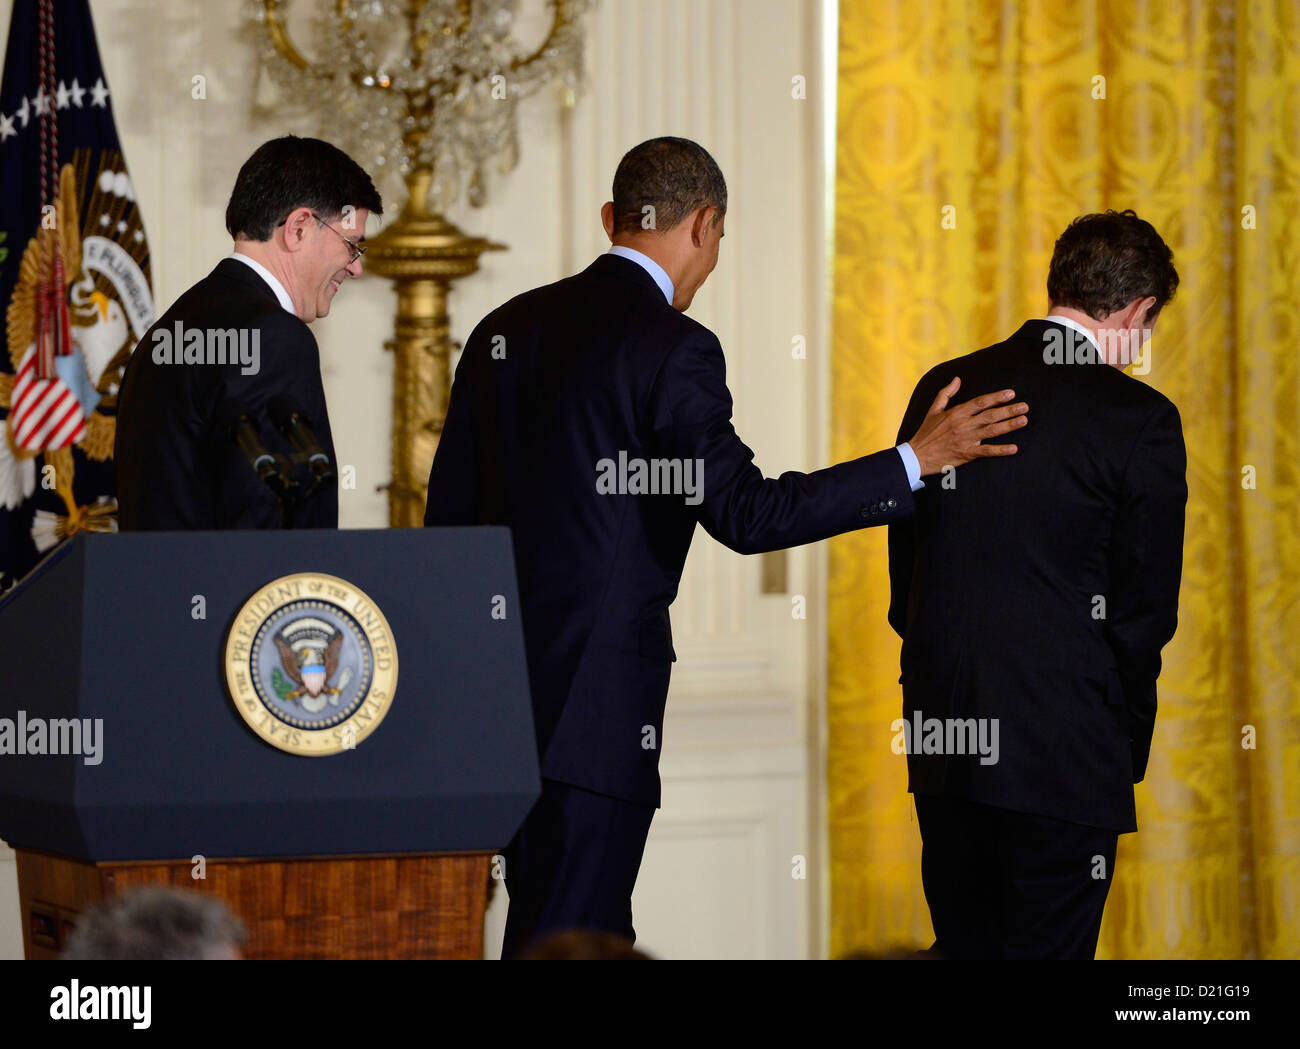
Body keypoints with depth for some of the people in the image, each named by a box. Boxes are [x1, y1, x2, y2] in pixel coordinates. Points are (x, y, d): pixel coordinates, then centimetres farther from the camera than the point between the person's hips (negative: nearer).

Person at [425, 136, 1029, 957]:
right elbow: (745, 513, -18)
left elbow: (449, 514, 14)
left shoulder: (505, 329, 11)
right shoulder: (671, 348, -13)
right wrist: (917, 460, -13)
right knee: (568, 932, -3)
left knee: (594, 927, 17)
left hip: (496, 680, 8)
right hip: (595, 699, -8)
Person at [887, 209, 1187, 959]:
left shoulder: (943, 390, 7)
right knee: (1049, 948, 0)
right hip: (1065, 753, -5)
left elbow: (905, 574, 12)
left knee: (964, 945, 14)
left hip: (941, 743, 6)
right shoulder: (1140, 420, -9)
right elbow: (1147, 608, -6)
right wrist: (1126, 749, 7)